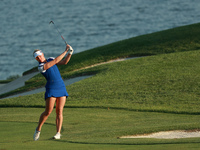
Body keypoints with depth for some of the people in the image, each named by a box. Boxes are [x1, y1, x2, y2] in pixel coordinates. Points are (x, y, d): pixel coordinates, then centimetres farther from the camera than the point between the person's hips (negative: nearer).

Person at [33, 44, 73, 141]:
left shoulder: (50, 59, 11)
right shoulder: (41, 67, -12)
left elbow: (64, 62, 5)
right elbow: (55, 61, -17)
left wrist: (70, 53, -12)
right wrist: (65, 51, -14)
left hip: (61, 88, 5)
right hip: (51, 89, -5)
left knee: (59, 111, -5)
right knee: (48, 112, -12)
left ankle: (58, 133, -7)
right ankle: (38, 129, 8)